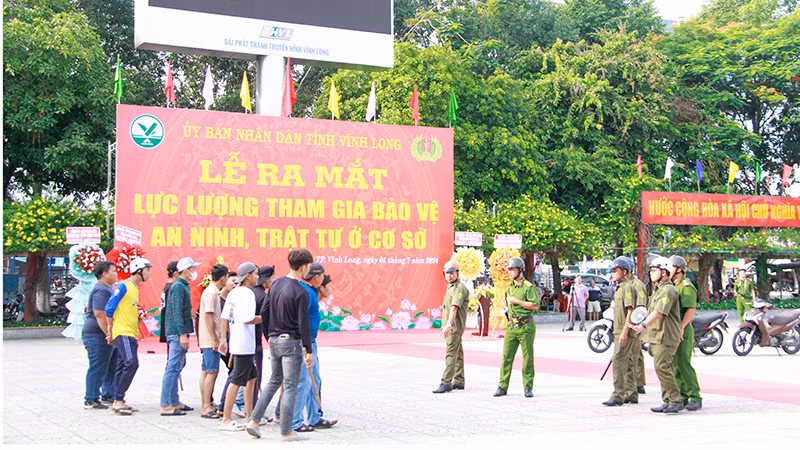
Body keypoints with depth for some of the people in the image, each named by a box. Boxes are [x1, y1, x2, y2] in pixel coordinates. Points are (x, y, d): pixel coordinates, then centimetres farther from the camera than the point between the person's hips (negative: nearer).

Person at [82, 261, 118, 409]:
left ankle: (108, 395, 25)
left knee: (111, 367, 15)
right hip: (98, 335, -11)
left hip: (109, 336, 11)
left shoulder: (107, 289, 19)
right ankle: (91, 400, -1)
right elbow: (99, 314, -24)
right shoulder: (100, 290, -16)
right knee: (97, 368, -6)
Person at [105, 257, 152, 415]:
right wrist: (111, 329, -6)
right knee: (131, 363, -17)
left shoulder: (135, 288, 18)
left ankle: (118, 402, 13)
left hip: (131, 334, 9)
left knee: (122, 367, 9)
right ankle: (118, 401, -14)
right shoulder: (123, 286, -10)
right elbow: (110, 308, -12)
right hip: (122, 333, -9)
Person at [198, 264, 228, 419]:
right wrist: (214, 339, -20)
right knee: (212, 371, -9)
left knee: (205, 371, 11)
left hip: (207, 340, 10)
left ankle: (205, 405, 16)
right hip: (210, 340, -10)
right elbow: (208, 316, -20)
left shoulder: (213, 291, 15)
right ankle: (206, 407, -8)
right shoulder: (211, 293, -15)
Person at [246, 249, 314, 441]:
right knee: (290, 386, 0)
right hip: (291, 341, -7)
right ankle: (286, 432, 4)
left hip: (274, 340, 7)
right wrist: (309, 351, -10)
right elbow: (303, 324, -15)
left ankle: (254, 420, 14)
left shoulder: (275, 284, 7)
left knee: (275, 380, 20)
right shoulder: (300, 292, -15)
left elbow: (264, 312, 9)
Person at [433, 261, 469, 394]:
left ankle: (446, 383, -14)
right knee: (457, 353, 13)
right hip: (450, 326, 10)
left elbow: (454, 308, -26)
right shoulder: (450, 287, 18)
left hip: (455, 326, -10)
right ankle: (459, 381, 18)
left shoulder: (460, 288, -15)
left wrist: (448, 325, -34)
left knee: (451, 353, -12)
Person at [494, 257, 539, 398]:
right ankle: (502, 387, 3)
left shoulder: (528, 287, -7)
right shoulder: (509, 288, 15)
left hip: (525, 327, -6)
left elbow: (535, 305, -16)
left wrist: (517, 301, -17)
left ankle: (528, 388, 8)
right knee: (506, 357, 0)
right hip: (511, 327, 6)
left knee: (528, 358, 1)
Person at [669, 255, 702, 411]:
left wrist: (681, 327, -25)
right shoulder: (672, 287, 19)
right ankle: (682, 397, 15)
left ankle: (695, 398, -8)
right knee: (675, 365, 9)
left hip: (683, 332, -9)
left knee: (684, 365, -12)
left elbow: (691, 310, -18)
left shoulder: (687, 287, -10)